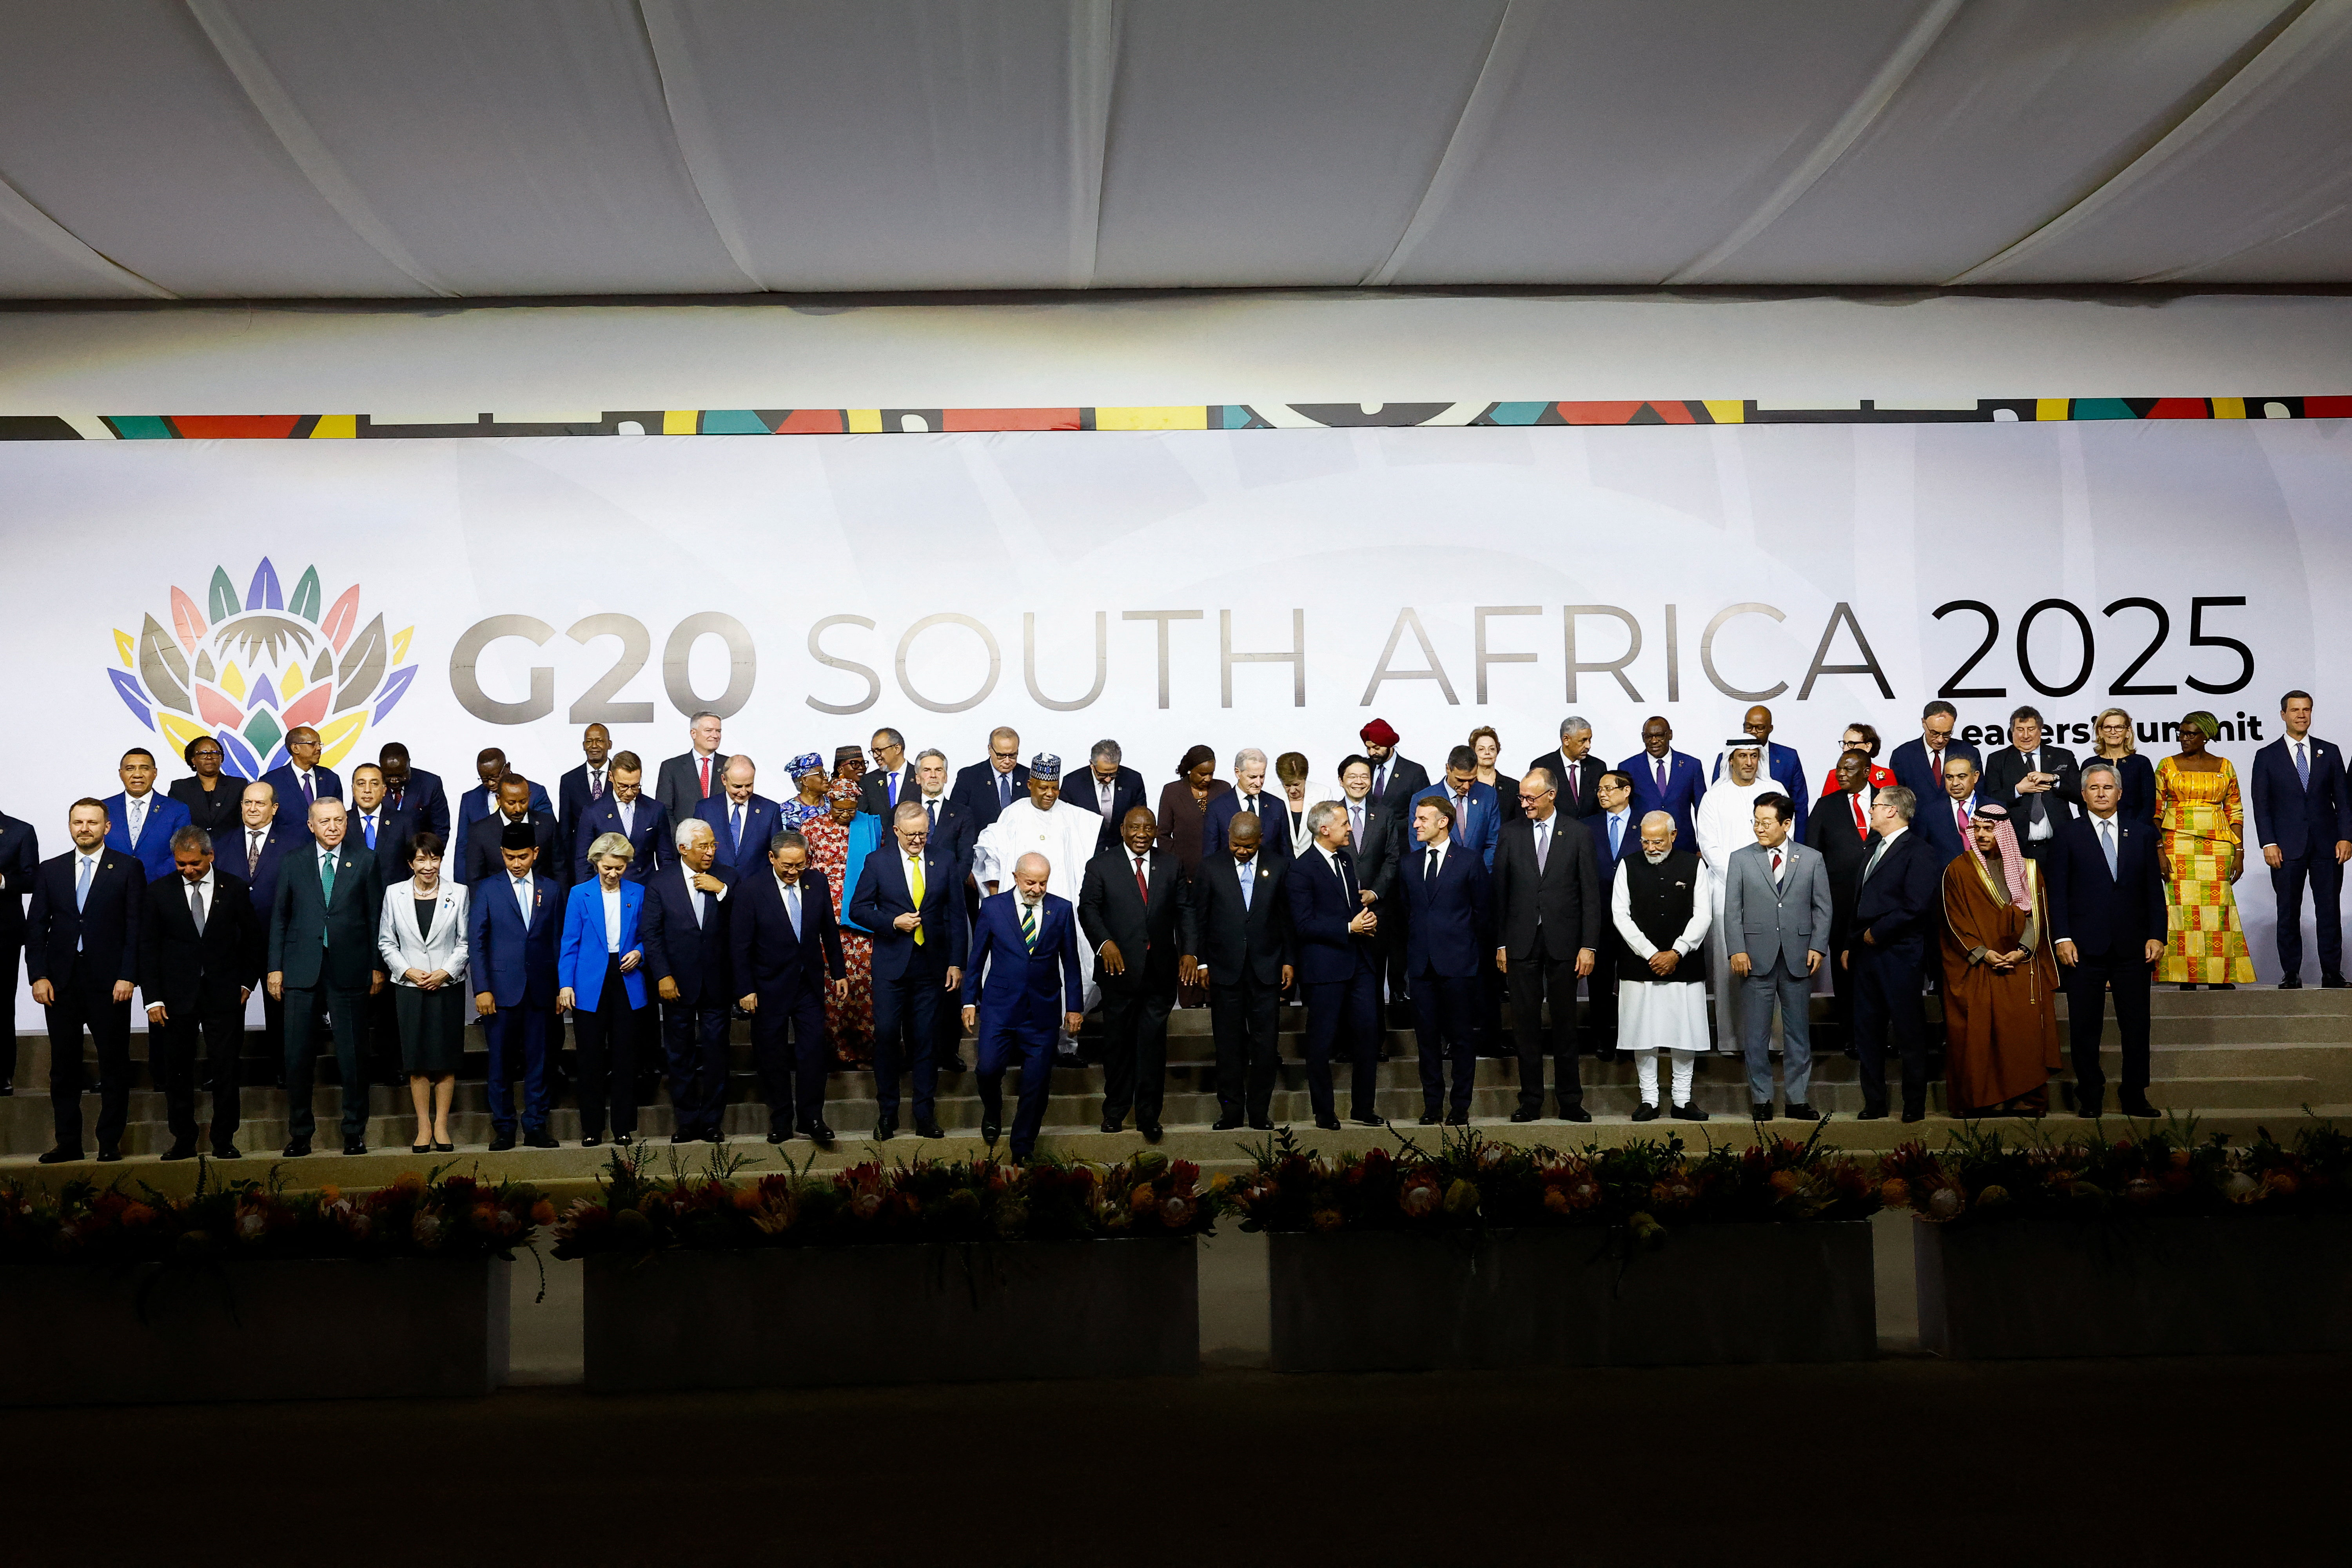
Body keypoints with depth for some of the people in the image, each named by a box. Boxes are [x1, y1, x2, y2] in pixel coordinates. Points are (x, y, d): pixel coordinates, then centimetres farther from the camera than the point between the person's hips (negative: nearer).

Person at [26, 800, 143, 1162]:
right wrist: (38, 976, -1)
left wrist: (127, 976, -10)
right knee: (63, 1066, 6)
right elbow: (36, 927, 10)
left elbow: (137, 927, -2)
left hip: (109, 982, -3)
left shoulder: (128, 869, 3)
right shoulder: (51, 870, 12)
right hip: (61, 983, 3)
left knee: (114, 1064, 0)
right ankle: (68, 1142, 13)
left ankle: (110, 1142, 7)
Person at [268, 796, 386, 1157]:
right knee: (298, 1056, 3)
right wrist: (275, 967, 3)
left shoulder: (365, 862, 6)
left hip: (349, 971, -1)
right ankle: (300, 1133, 13)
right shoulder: (293, 863, 9)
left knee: (353, 1056, 2)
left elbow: (376, 917, 5)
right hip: (302, 972, 1)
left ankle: (355, 1133, 11)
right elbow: (279, 917, 10)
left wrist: (377, 967, 1)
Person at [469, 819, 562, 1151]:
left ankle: (536, 1127, 12)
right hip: (501, 989, -1)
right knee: (501, 1063, 3)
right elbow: (475, 942, 1)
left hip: (540, 990, 2)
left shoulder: (551, 890, 10)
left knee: (538, 1061, 5)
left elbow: (558, 942, 10)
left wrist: (561, 986, 3)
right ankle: (503, 1129, 11)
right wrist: (482, 989, -7)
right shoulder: (486, 890, 4)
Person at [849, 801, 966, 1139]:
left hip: (931, 964, 1)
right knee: (886, 1035, -3)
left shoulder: (944, 863, 5)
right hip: (891, 963, -1)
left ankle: (924, 1112, 13)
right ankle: (887, 1111, 10)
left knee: (926, 1038, 4)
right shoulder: (877, 863, 1)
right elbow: (858, 909, 2)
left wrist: (956, 963, 1)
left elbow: (956, 915, 6)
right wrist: (893, 922, -13)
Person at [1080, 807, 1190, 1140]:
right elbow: (1088, 909, -3)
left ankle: (1148, 1114, 9)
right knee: (1118, 1041, 9)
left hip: (1161, 971, 1)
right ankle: (1115, 1110, 23)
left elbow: (1185, 911, 7)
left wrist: (1189, 951, -6)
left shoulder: (1171, 866, 9)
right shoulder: (1101, 866, 2)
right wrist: (1104, 942, -19)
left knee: (1153, 1042, 1)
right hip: (1120, 968, -1)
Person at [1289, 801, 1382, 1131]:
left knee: (1368, 1035, 5)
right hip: (1326, 966, -7)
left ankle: (1364, 1108, 16)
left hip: (1360, 962, 7)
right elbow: (1304, 925, -15)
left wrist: (1368, 917, 5)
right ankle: (1324, 1113, 12)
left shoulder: (1346, 859, 15)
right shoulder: (1302, 871, -10)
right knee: (1322, 1042, 2)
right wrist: (1349, 927, -18)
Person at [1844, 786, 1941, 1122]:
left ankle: (1915, 1105, 8)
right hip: (1866, 953, 9)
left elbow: (1917, 906, -18)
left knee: (1909, 1032, 0)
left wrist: (1877, 933, -13)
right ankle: (1874, 1103, 17)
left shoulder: (1918, 851, -8)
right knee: (1867, 1031, 9)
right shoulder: (1874, 852, 20)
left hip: (1900, 955, -8)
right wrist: (1850, 944, 15)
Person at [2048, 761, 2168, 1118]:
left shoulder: (2142, 834, 10)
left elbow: (2154, 890, 9)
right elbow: (2057, 891, 0)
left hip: (2132, 947, 2)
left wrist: (2156, 936, 0)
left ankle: (2135, 1096, 14)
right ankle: (2090, 1098, 13)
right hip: (2085, 947, -2)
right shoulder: (2069, 835, 4)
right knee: (2085, 1028, 3)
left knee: (2137, 1027, 5)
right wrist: (2062, 937, -8)